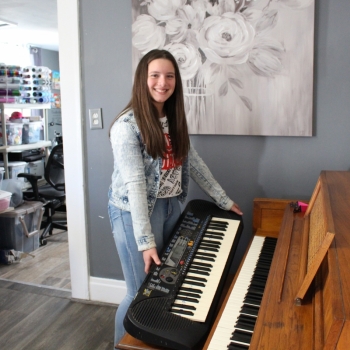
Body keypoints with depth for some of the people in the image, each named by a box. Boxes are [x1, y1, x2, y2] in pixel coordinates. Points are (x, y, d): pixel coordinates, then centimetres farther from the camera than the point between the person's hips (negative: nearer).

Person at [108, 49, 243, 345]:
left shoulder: (174, 119, 5)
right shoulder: (127, 125, -18)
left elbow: (193, 162, 12)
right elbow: (134, 184, -24)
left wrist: (224, 200, 13)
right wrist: (146, 241, -26)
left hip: (171, 207, 7)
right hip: (135, 212, -7)